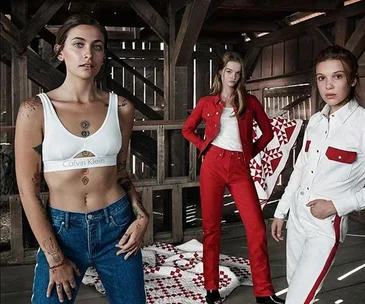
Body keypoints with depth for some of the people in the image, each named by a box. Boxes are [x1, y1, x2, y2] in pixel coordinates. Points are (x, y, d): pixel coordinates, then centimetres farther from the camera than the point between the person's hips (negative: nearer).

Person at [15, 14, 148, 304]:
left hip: (116, 225, 3)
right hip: (62, 228, -2)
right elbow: (28, 189, -8)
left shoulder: (120, 107, -1)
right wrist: (55, 259, -7)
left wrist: (141, 215, -1)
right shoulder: (35, 110, -10)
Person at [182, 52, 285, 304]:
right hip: (213, 165, 0)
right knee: (211, 227, 4)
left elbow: (268, 131, 15)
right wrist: (204, 146, 3)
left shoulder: (250, 102, 8)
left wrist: (252, 151, 4)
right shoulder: (207, 103, 8)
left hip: (240, 168, 0)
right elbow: (187, 129, 17)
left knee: (257, 227, -6)